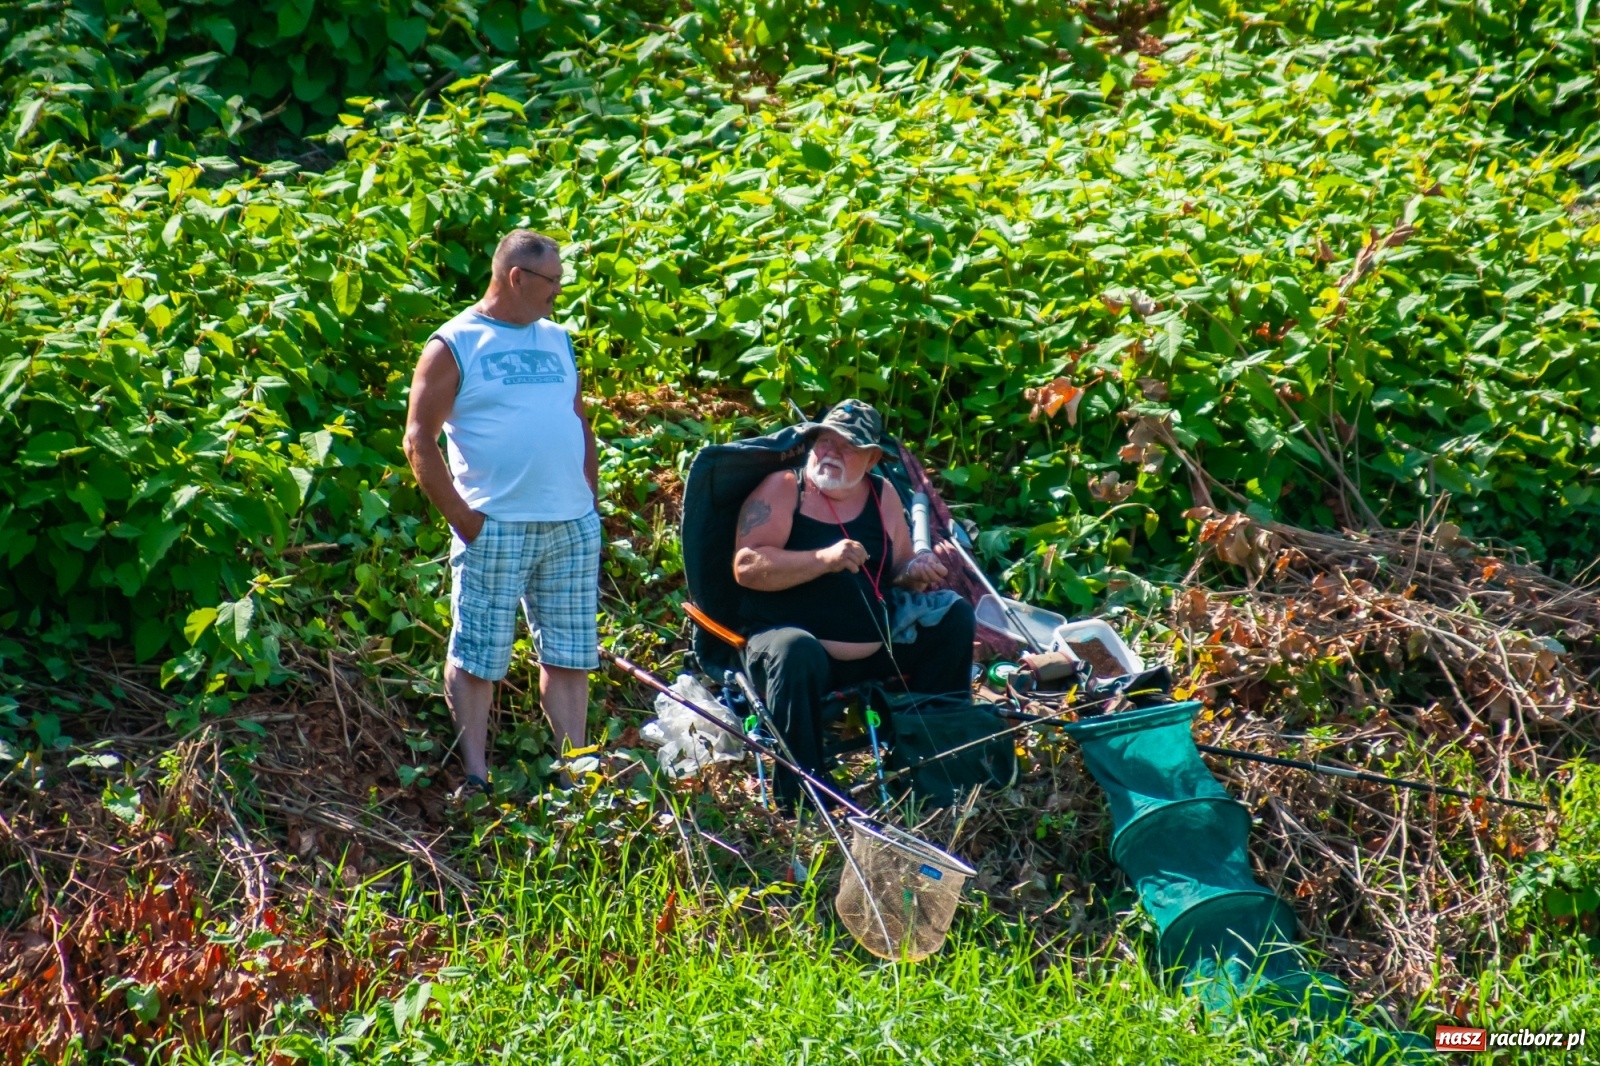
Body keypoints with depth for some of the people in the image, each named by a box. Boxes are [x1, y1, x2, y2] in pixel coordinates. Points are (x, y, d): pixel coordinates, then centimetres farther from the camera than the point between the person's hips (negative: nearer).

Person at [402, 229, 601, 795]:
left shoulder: (557, 339, 15)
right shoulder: (453, 345, -4)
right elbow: (419, 441, -7)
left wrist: (591, 502, 11)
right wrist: (463, 519, -12)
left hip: (573, 527, 6)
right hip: (495, 529, -6)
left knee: (569, 657, 7)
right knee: (477, 658, -1)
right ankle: (475, 776, 6)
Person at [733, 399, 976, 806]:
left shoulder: (883, 495, 10)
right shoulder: (781, 489, -5)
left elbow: (897, 572, 19)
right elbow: (746, 566, -17)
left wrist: (915, 573, -6)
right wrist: (824, 559, -27)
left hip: (874, 649, 6)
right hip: (787, 636, -6)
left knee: (954, 615, -1)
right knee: (796, 652, -39)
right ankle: (801, 798, -33)